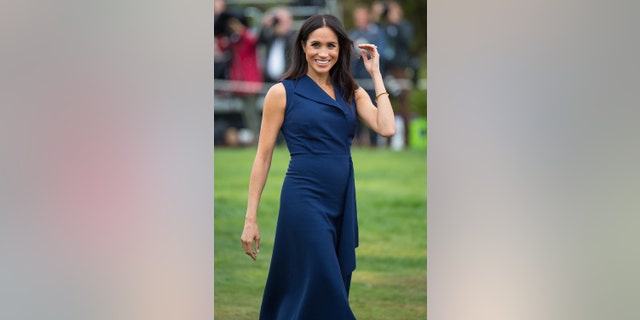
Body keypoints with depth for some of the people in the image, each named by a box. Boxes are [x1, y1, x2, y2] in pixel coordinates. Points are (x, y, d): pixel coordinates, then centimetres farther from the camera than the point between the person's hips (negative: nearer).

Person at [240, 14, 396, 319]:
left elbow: (387, 128, -7)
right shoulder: (283, 92, -1)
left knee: (335, 289, 10)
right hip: (305, 198, -5)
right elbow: (263, 157, 0)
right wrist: (250, 219, -4)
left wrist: (375, 73, 1)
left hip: (343, 201, 5)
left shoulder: (352, 92, 10)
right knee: (324, 292, -11)